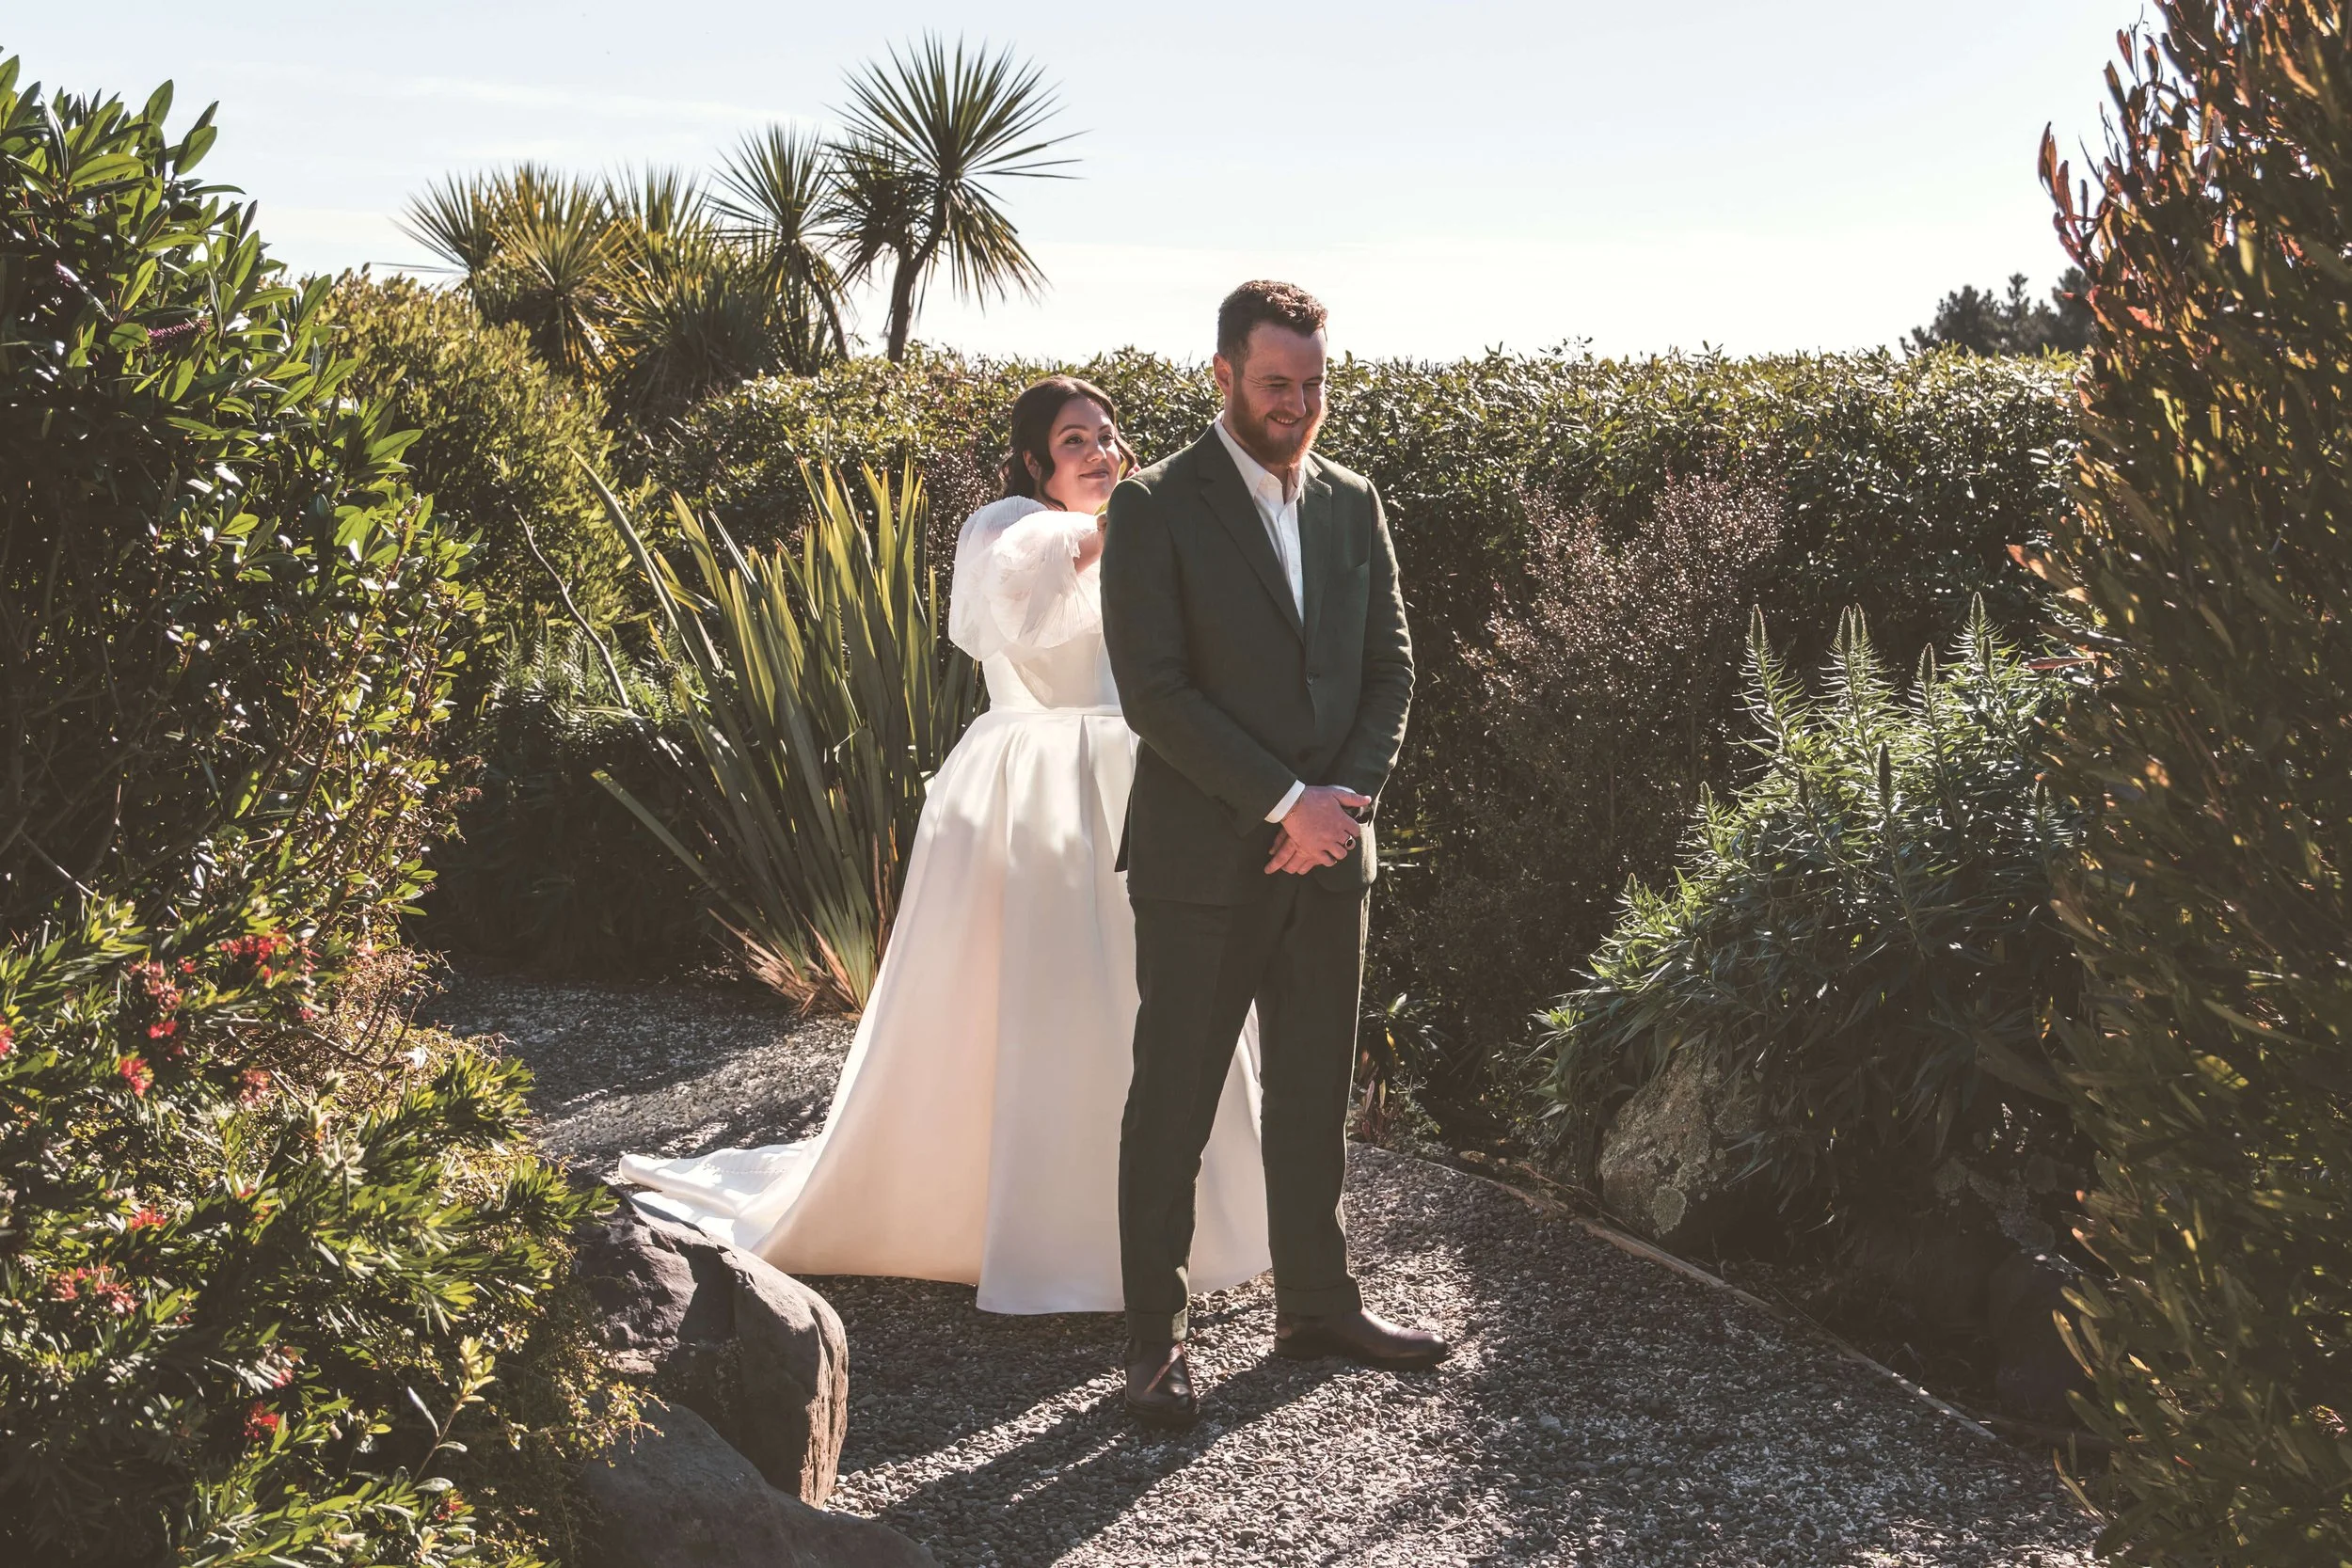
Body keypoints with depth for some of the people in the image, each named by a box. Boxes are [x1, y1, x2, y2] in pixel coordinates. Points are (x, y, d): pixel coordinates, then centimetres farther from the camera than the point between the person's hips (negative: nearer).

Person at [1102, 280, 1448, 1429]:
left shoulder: (1353, 504, 9)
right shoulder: (1154, 509, -8)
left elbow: (1390, 667, 11)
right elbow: (1153, 690, -14)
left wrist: (1349, 798, -6)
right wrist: (1285, 803, -16)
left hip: (1327, 854, 5)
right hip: (1204, 859, -5)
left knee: (1314, 1092, 14)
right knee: (1173, 1105, 2)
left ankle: (1316, 1303, 27)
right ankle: (1154, 1338, 11)